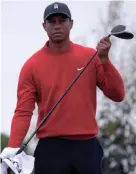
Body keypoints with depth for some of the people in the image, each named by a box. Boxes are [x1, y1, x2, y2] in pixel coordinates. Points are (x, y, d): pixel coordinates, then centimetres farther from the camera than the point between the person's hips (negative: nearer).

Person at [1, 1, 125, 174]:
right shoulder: (32, 65, 0)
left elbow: (117, 95, 2)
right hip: (50, 148, -2)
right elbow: (23, 111, -5)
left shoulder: (91, 57, 5)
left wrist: (104, 60, -10)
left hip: (87, 147, 2)